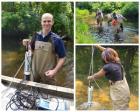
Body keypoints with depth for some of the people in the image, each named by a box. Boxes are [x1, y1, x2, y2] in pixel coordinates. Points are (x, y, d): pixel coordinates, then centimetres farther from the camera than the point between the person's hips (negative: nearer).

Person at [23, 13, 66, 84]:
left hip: (48, 74, -3)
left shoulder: (56, 39, -12)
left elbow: (62, 58, -9)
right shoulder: (36, 36, -1)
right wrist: (28, 44, -6)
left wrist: (55, 70, -21)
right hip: (35, 72, 4)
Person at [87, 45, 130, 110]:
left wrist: (90, 78, 16)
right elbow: (108, 52, 18)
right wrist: (98, 46, 24)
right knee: (124, 108, 20)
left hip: (118, 91, -8)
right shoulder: (117, 62, 1)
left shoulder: (107, 67, -20)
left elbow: (97, 76, -3)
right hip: (124, 89, 8)